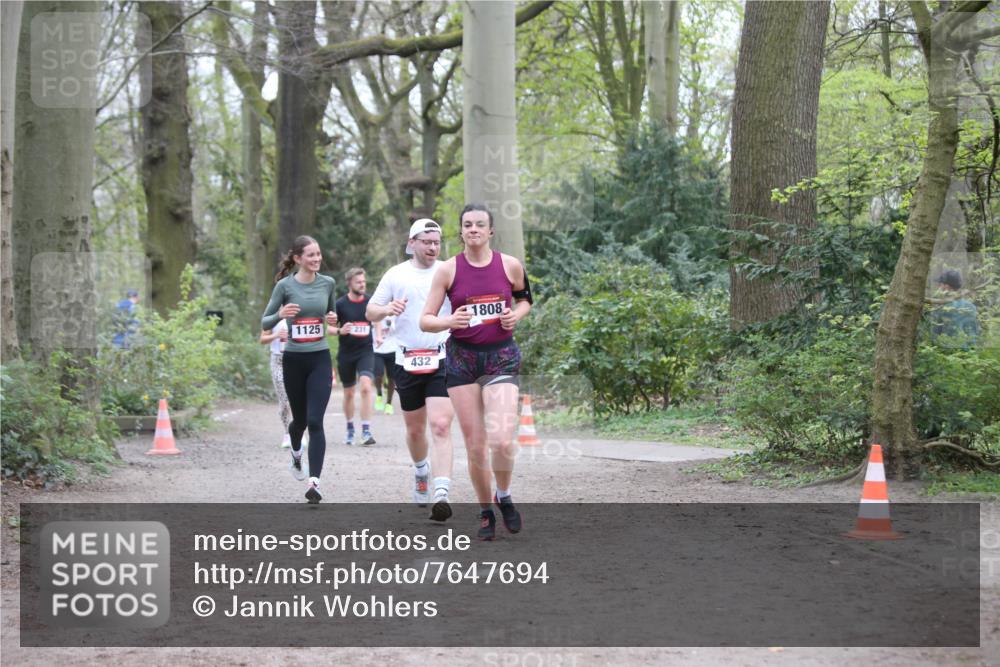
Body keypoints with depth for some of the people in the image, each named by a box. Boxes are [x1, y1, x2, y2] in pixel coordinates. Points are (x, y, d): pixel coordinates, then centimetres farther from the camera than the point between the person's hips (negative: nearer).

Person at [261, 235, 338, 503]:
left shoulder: (327, 283, 2)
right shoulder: (285, 286, -5)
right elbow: (264, 323, -1)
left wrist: (333, 320, -2)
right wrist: (280, 314, -21)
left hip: (320, 360, 0)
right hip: (293, 360, 0)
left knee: (315, 421, -12)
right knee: (300, 419, 15)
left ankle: (314, 482, -16)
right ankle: (296, 454, 49)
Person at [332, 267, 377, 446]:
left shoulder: (370, 302, 0)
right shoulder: (340, 304, -5)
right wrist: (340, 331, -20)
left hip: (366, 352, 0)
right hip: (346, 353, 0)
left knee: (366, 387, -20)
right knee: (348, 393, 11)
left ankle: (366, 431, -19)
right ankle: (350, 429, 32)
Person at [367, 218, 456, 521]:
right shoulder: (396, 275, 7)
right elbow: (370, 312, 11)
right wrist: (387, 309, -11)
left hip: (443, 360, -2)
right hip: (407, 361, 2)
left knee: (441, 426, -16)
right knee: (415, 429, 14)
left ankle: (441, 495, -22)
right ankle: (421, 473, 44)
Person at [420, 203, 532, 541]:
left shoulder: (510, 265, -1)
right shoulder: (448, 269, -3)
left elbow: (524, 298, 18)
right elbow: (425, 320, -3)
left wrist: (516, 314, -3)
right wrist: (450, 321, -23)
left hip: (501, 357, 0)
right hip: (461, 359, 1)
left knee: (501, 440, -16)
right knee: (475, 445, 3)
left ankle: (503, 497, 13)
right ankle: (485, 511, 22)